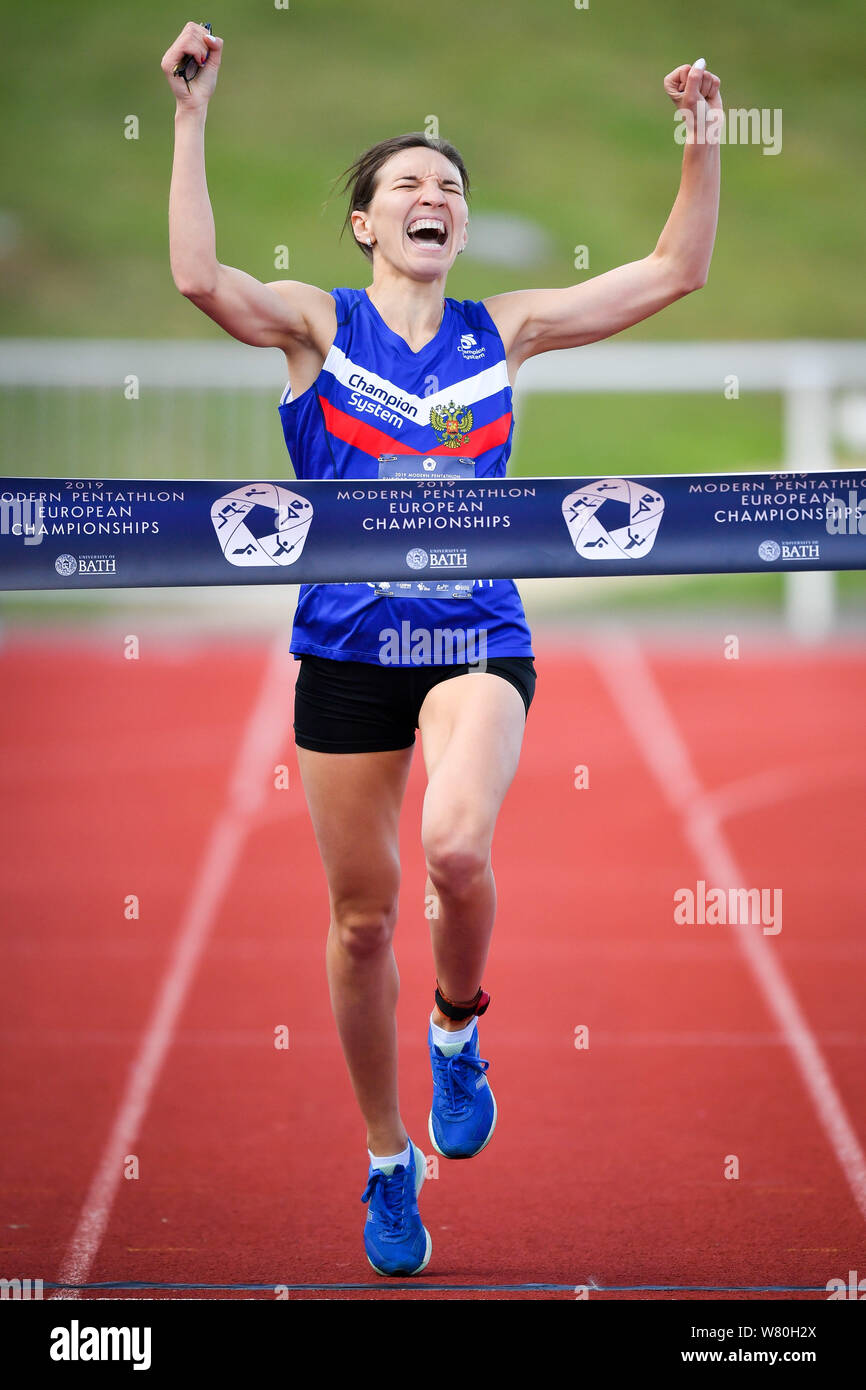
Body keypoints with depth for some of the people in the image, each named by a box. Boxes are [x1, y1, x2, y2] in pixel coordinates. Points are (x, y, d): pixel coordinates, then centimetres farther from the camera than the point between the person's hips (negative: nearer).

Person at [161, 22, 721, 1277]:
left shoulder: (504, 330, 7)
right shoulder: (319, 326, 1)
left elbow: (675, 272, 7)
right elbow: (200, 277, -19)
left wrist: (701, 139, -2)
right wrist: (192, 117, -22)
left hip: (478, 645, 0)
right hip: (345, 651, 0)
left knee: (456, 849, -28)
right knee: (362, 918, 6)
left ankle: (458, 1030, 4)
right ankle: (389, 1163, 25)